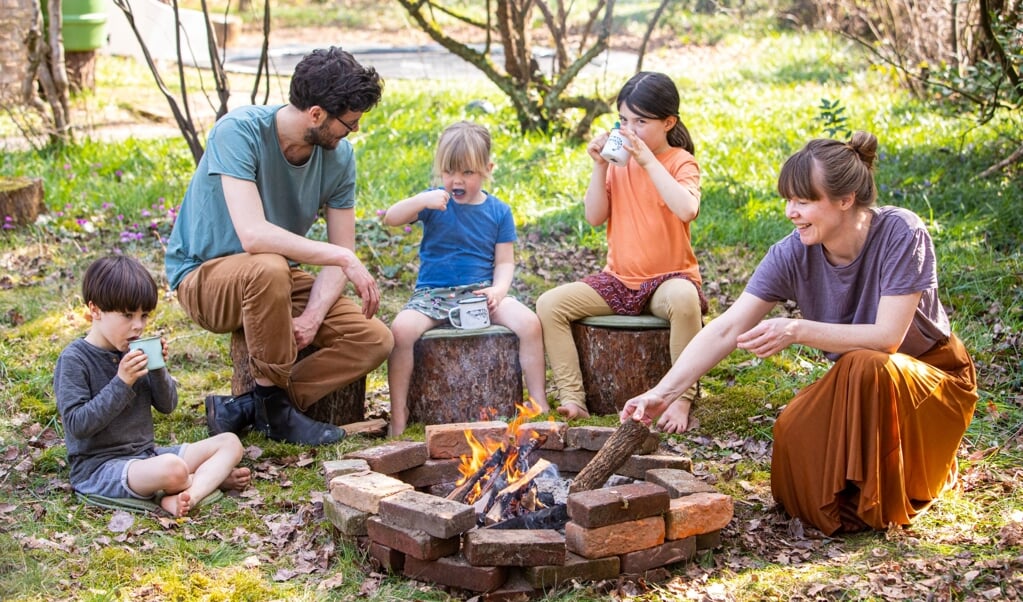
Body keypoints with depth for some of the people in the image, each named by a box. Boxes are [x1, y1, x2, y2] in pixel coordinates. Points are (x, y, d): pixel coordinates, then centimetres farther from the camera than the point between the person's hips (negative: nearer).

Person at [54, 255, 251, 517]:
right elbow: (77, 424, -19)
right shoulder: (73, 360, -12)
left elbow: (167, 406, 11)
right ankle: (213, 477, -4)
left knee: (230, 442, -1)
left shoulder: (132, 352, 8)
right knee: (172, 468, -37)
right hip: (99, 466, -8)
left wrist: (159, 369, -8)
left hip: (146, 456, 8)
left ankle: (186, 495, -24)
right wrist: (122, 383, -23)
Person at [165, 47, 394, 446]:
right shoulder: (240, 132, -25)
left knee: (375, 339, -14)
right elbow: (253, 235, -37)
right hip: (204, 275, -6)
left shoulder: (339, 156, -7)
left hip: (277, 275, 6)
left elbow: (339, 255, -5)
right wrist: (343, 257, -34)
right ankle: (274, 402, -19)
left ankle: (246, 409, -14)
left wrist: (313, 315, -23)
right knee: (268, 269, -40)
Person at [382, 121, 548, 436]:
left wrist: (499, 289, -15)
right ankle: (398, 415, -18)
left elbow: (505, 261, 7)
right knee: (401, 328, -30)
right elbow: (390, 218, -10)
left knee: (529, 323, -24)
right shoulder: (435, 202, 2)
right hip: (433, 292, -1)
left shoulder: (498, 211, 6)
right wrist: (421, 201, -28)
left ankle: (539, 402, -8)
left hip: (480, 292, 1)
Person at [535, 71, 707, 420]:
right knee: (549, 304, -13)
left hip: (668, 278, -5)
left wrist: (648, 161, -27)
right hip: (619, 280, 5)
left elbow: (687, 210, -28)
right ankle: (572, 398, -13)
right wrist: (600, 167, -8)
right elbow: (595, 218, 2)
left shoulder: (681, 162, -6)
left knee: (684, 299, -40)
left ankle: (682, 398, -26)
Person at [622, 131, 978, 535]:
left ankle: (877, 503, -13)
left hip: (932, 375, -4)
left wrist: (797, 331, -37)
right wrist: (663, 393, -28)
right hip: (854, 382, 4)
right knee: (793, 431, -22)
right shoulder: (794, 253, -14)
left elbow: (888, 336, -31)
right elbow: (726, 329, -19)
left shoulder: (900, 234, -26)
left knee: (865, 366, -35)